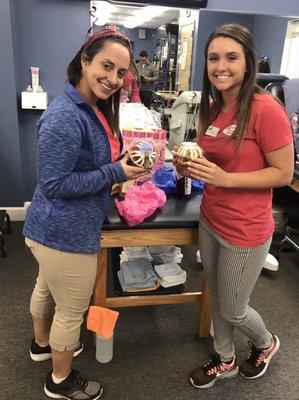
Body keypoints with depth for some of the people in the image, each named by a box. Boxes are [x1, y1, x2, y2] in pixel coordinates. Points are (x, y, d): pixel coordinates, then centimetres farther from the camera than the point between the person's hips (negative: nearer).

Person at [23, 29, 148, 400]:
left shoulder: (93, 108, 4)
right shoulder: (64, 117, -26)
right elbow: (53, 184, -26)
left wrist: (122, 162, 1)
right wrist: (115, 173, -24)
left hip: (54, 227, 10)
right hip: (65, 233, -10)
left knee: (46, 288, 30)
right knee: (71, 312, 11)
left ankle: (42, 343, 58)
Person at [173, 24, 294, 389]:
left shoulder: (266, 109, -20)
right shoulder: (212, 108, 3)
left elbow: (283, 174, -16)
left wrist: (224, 178, -26)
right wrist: (191, 167, -6)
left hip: (245, 231, -7)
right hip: (210, 221, 7)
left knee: (232, 310, 13)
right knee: (217, 297, 23)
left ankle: (266, 343, 48)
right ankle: (224, 360, 48)